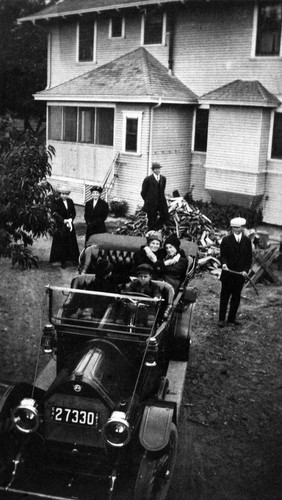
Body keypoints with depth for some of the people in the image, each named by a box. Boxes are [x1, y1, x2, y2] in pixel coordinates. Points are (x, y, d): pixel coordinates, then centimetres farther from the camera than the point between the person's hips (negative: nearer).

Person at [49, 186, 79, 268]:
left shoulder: (70, 201, 7)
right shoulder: (56, 202, -8)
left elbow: (73, 212, 8)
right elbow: (54, 214, -14)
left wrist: (70, 220, -11)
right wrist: (64, 221, -21)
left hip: (69, 224, 4)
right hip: (60, 226, -4)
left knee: (72, 242, 5)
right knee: (62, 243, 0)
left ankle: (74, 259, 13)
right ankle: (63, 261, 8)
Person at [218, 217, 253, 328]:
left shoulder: (247, 241, 5)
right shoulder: (226, 240, -2)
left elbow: (249, 257, 6)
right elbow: (222, 255, -3)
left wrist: (246, 270, -6)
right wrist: (224, 263, -24)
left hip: (240, 273, 3)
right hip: (228, 272, -2)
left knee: (236, 296, 8)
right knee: (225, 296, 4)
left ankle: (232, 318, 19)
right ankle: (221, 319, 11)